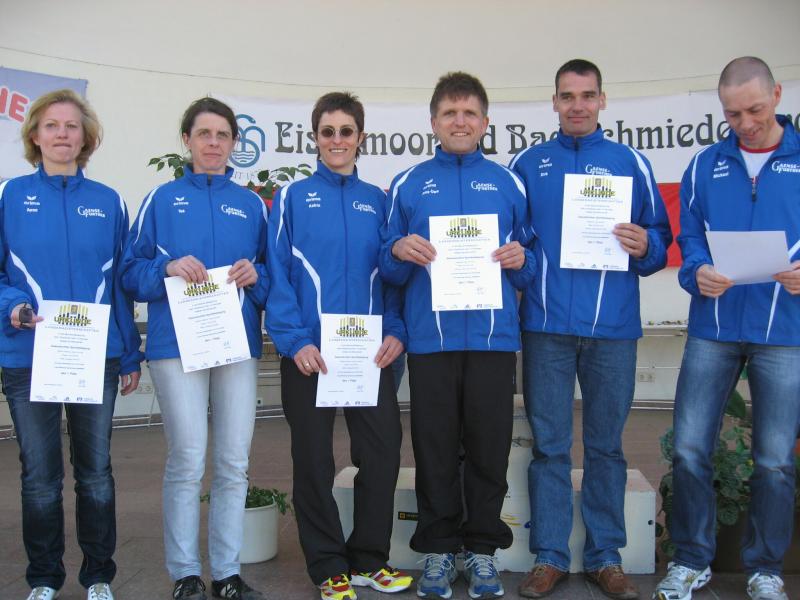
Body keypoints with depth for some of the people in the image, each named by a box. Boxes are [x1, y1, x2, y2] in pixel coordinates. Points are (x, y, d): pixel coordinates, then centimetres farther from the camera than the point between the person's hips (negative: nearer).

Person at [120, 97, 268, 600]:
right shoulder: (162, 200, 8)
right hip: (177, 345, -2)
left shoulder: (252, 204, 14)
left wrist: (256, 275, -7)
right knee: (187, 461, -2)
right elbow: (131, 271, 5)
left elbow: (274, 272, 14)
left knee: (234, 463, 4)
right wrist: (168, 269, -13)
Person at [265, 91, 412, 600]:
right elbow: (279, 273, -5)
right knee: (314, 459, 5)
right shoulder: (293, 197, 1)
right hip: (310, 350, -2)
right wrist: (294, 341, -15)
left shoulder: (377, 200, 10)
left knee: (383, 451, 5)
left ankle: (369, 559, 23)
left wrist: (396, 331, -5)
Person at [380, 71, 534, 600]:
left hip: (494, 337, 1)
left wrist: (521, 260, -8)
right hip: (430, 337, 0)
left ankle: (483, 548, 21)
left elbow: (530, 266, 13)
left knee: (490, 446, 5)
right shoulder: (409, 184, 10)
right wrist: (399, 252, -10)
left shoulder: (508, 183, 11)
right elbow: (390, 271, 11)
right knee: (435, 447, 5)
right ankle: (439, 548, 20)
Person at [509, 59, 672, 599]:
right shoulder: (527, 164, 10)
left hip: (613, 328, 0)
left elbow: (661, 237, 9)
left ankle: (606, 557, 20)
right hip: (547, 325, 0)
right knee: (549, 444, 4)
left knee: (606, 444, 8)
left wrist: (645, 246, -11)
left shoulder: (631, 163, 9)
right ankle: (550, 556, 15)